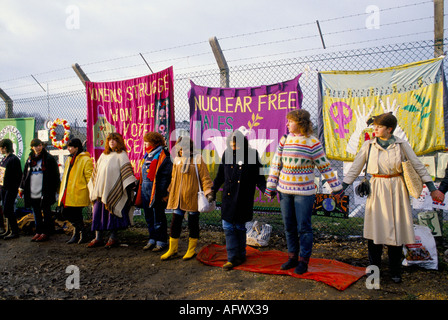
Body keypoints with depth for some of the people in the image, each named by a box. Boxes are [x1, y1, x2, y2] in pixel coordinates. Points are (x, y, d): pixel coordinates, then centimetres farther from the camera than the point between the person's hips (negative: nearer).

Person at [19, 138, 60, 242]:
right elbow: (25, 174, 19)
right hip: (32, 192, 6)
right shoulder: (30, 159, 13)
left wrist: (55, 188, -8)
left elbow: (55, 174, -5)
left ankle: (46, 232, 10)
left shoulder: (49, 159, -4)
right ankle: (39, 231, 22)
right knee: (36, 213, 12)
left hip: (45, 192, -6)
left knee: (46, 212, 1)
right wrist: (22, 188, 17)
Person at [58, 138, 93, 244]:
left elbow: (89, 178, -13)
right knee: (66, 213, 8)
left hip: (78, 194, -8)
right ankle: (77, 233, 26)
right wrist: (62, 192, 23)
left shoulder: (85, 160, -9)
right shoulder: (69, 159, 18)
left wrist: (91, 193, -16)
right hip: (67, 194, 8)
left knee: (76, 215, -5)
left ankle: (81, 234, 14)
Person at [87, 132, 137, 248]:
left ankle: (113, 238, 10)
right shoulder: (103, 155, 18)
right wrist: (92, 187, 23)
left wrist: (130, 186, -20)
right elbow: (96, 170, 24)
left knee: (112, 213, -2)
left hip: (114, 190, -6)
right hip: (101, 190, 6)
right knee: (98, 212, 5)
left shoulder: (121, 155, -1)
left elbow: (126, 171, -10)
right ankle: (98, 238, 14)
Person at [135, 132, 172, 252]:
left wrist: (162, 192, -18)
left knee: (158, 216, 0)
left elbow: (165, 175, -14)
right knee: (148, 216, 13)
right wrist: (140, 185, 17)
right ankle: (152, 239, 25)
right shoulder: (147, 154, 16)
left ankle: (161, 241, 11)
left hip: (156, 189, -8)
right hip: (145, 188, 8)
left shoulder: (162, 154, -10)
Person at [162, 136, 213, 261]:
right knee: (175, 223, 8)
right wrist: (170, 192, 20)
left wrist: (208, 192, -15)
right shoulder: (177, 160, 8)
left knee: (193, 223, 8)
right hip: (178, 198, 4)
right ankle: (172, 250, 22)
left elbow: (205, 177, -6)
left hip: (192, 197, -4)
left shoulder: (197, 159, -6)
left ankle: (191, 250, 22)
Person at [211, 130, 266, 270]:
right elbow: (220, 175, 13)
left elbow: (259, 176, -1)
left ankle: (240, 255, 24)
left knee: (240, 226, 6)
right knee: (228, 226, 2)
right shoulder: (227, 154, 4)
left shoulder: (252, 154, -5)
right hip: (229, 197, 3)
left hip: (244, 198, -3)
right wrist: (213, 190, 10)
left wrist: (266, 190, -13)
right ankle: (232, 258, 13)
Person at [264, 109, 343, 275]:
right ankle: (292, 257, 28)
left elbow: (325, 166, -2)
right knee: (289, 227, 13)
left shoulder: (313, 143, -7)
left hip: (304, 192, -5)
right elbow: (276, 164, 8)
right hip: (284, 191, 5)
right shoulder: (284, 140, 6)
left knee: (303, 227, 2)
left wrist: (336, 188, 1)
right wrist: (271, 187, 7)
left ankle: (304, 261, 18)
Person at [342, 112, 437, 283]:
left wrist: (432, 188, 3)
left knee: (396, 229, 5)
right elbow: (355, 168, 3)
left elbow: (418, 166, 6)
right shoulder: (368, 145, 0)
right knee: (375, 230, 1)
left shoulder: (402, 145, 0)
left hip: (397, 190, 0)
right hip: (376, 190, 0)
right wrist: (341, 188, -1)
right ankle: (374, 269, 18)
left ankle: (395, 271, 22)